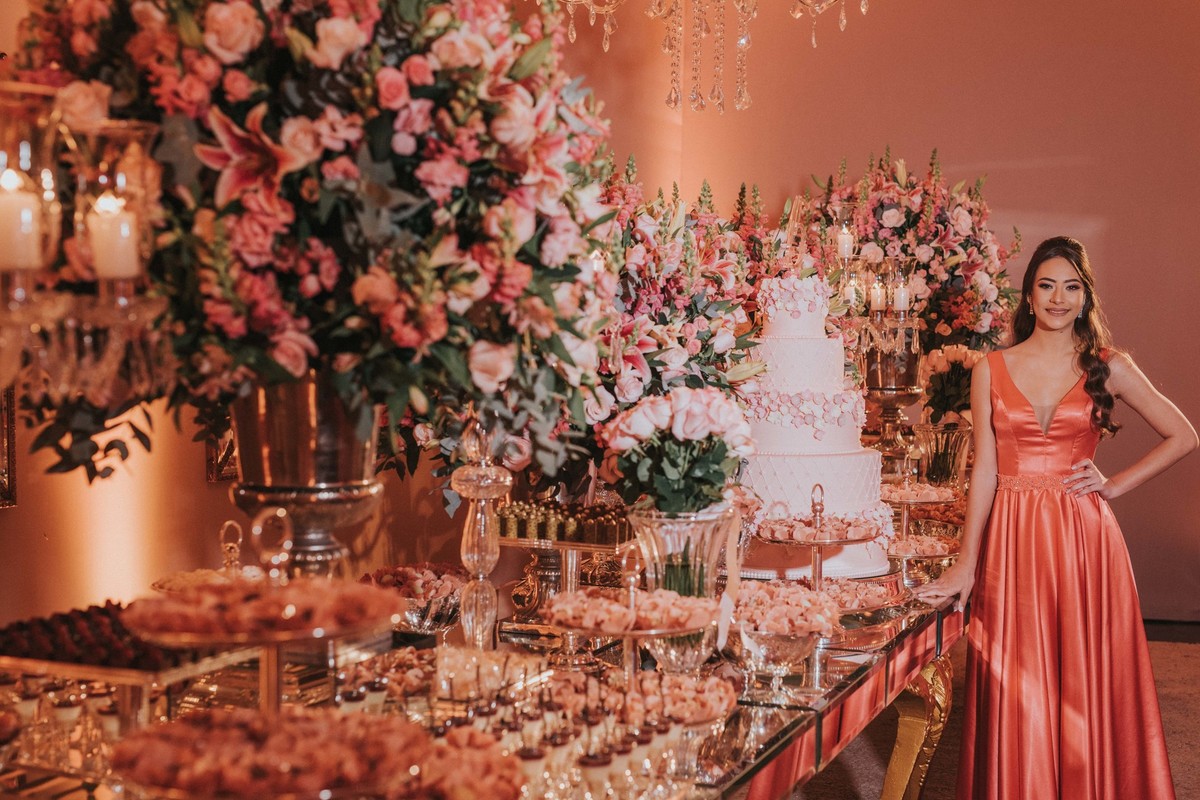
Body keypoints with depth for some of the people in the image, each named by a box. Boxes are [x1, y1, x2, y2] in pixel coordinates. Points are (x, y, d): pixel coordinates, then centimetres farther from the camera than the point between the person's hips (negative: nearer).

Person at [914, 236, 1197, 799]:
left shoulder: (1107, 367, 3)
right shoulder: (991, 371, 5)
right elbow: (984, 469, 4)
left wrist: (1114, 486, 0)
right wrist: (966, 563, 1)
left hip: (1083, 539, -1)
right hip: (1011, 540, 1)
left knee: (1084, 686, 4)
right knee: (1017, 694, 4)